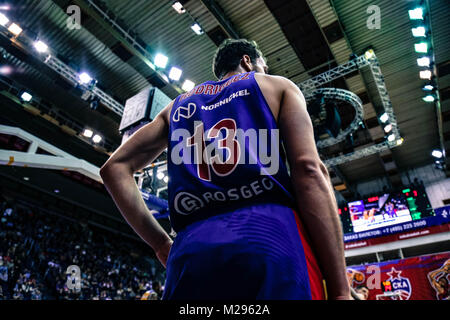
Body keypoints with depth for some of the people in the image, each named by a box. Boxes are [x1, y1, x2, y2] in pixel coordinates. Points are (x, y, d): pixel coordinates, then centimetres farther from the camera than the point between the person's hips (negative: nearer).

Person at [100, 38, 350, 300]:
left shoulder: (179, 105, 27)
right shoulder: (278, 86, 17)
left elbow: (115, 167, 19)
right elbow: (308, 169, -1)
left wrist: (162, 244, 17)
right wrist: (339, 288, -2)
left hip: (191, 252, 4)